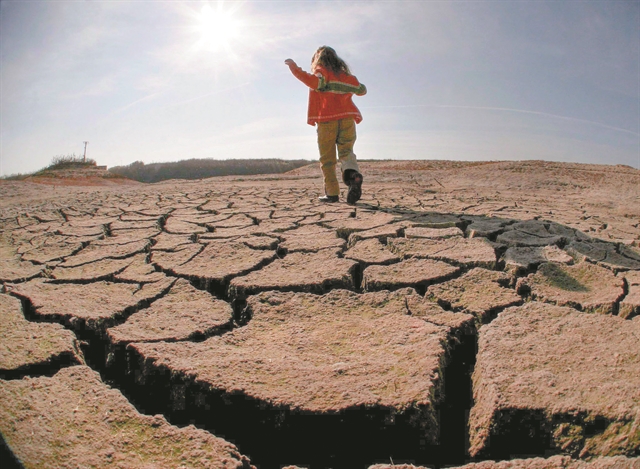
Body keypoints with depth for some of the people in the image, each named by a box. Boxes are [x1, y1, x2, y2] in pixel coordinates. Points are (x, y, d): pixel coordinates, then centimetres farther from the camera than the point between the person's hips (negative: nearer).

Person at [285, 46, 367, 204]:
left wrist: (295, 68, -13)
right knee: (346, 151, 7)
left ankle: (332, 192, -4)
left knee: (327, 158, 2)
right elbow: (361, 90, 30)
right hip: (347, 119, 4)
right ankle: (353, 174, -24)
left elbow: (315, 82, -17)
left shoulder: (321, 71, 5)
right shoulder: (346, 75, 20)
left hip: (327, 121, -3)